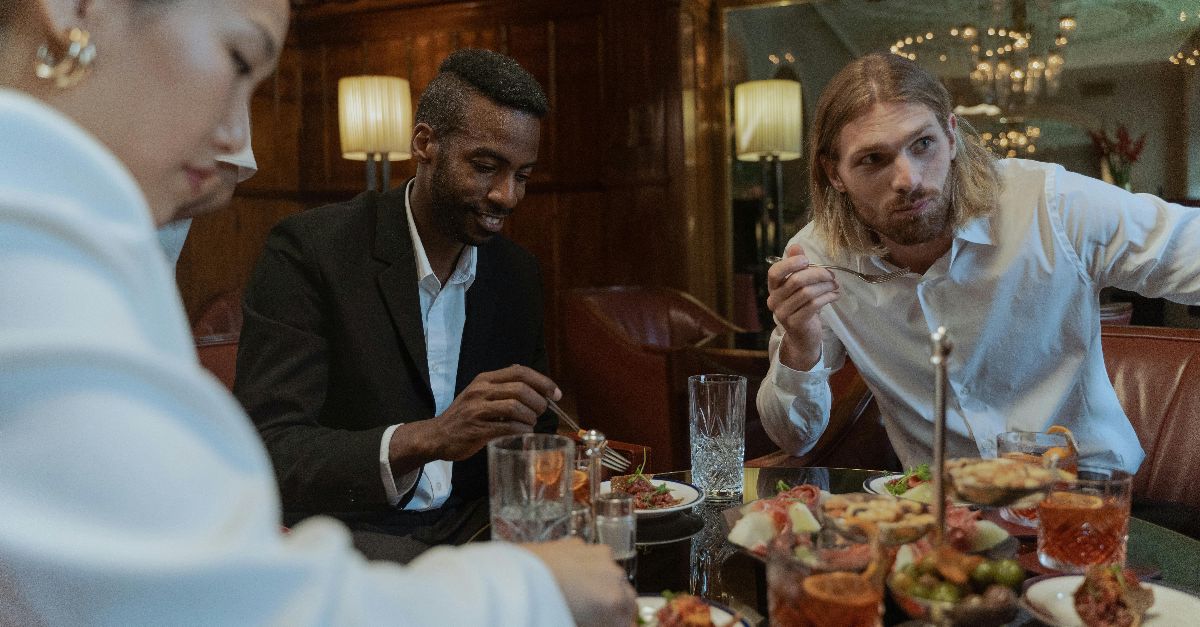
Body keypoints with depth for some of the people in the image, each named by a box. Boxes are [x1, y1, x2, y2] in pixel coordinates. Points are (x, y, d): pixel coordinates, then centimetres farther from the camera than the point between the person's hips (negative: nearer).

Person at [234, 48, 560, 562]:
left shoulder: (518, 275, 4)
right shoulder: (309, 250, -14)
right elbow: (265, 451, -22)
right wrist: (428, 438, -37)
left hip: (471, 528, 5)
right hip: (340, 530, -5)